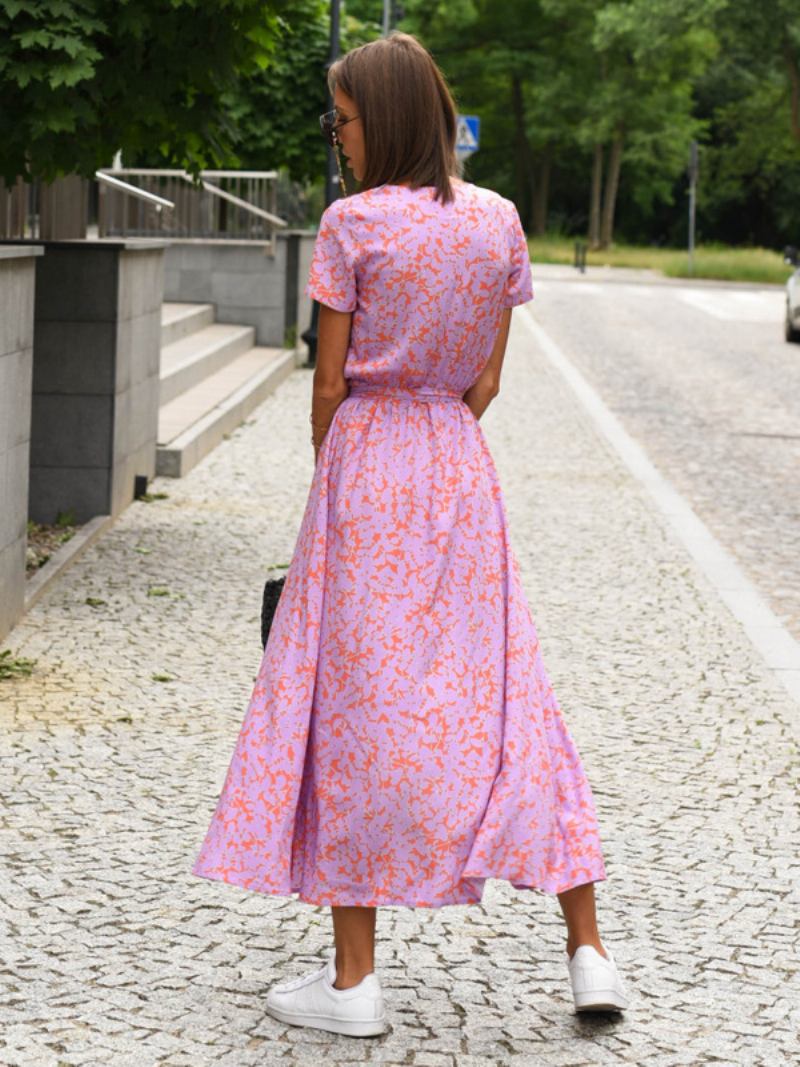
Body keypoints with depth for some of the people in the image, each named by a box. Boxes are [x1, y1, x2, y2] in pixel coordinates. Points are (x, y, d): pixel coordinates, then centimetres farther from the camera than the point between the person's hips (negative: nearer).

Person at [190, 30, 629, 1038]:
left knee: (356, 699, 1)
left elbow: (330, 380, -7)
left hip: (367, 456, -5)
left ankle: (354, 976, 5)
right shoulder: (498, 220, 5)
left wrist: (332, 475, 8)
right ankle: (588, 950, 10)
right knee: (504, 691, 10)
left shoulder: (352, 223, -10)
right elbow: (488, 377, 8)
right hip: (462, 466, 5)